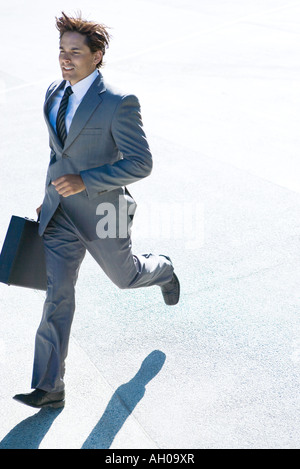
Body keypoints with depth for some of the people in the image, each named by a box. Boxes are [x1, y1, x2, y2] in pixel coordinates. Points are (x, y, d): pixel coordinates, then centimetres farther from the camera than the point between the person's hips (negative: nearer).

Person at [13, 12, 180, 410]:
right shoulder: (54, 94, 3)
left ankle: (162, 270, 57)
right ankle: (49, 388, 5)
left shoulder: (119, 103, -19)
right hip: (59, 212, 5)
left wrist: (84, 180, -27)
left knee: (124, 276, 19)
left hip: (101, 211, -5)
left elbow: (141, 164, -19)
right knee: (57, 294, 0)